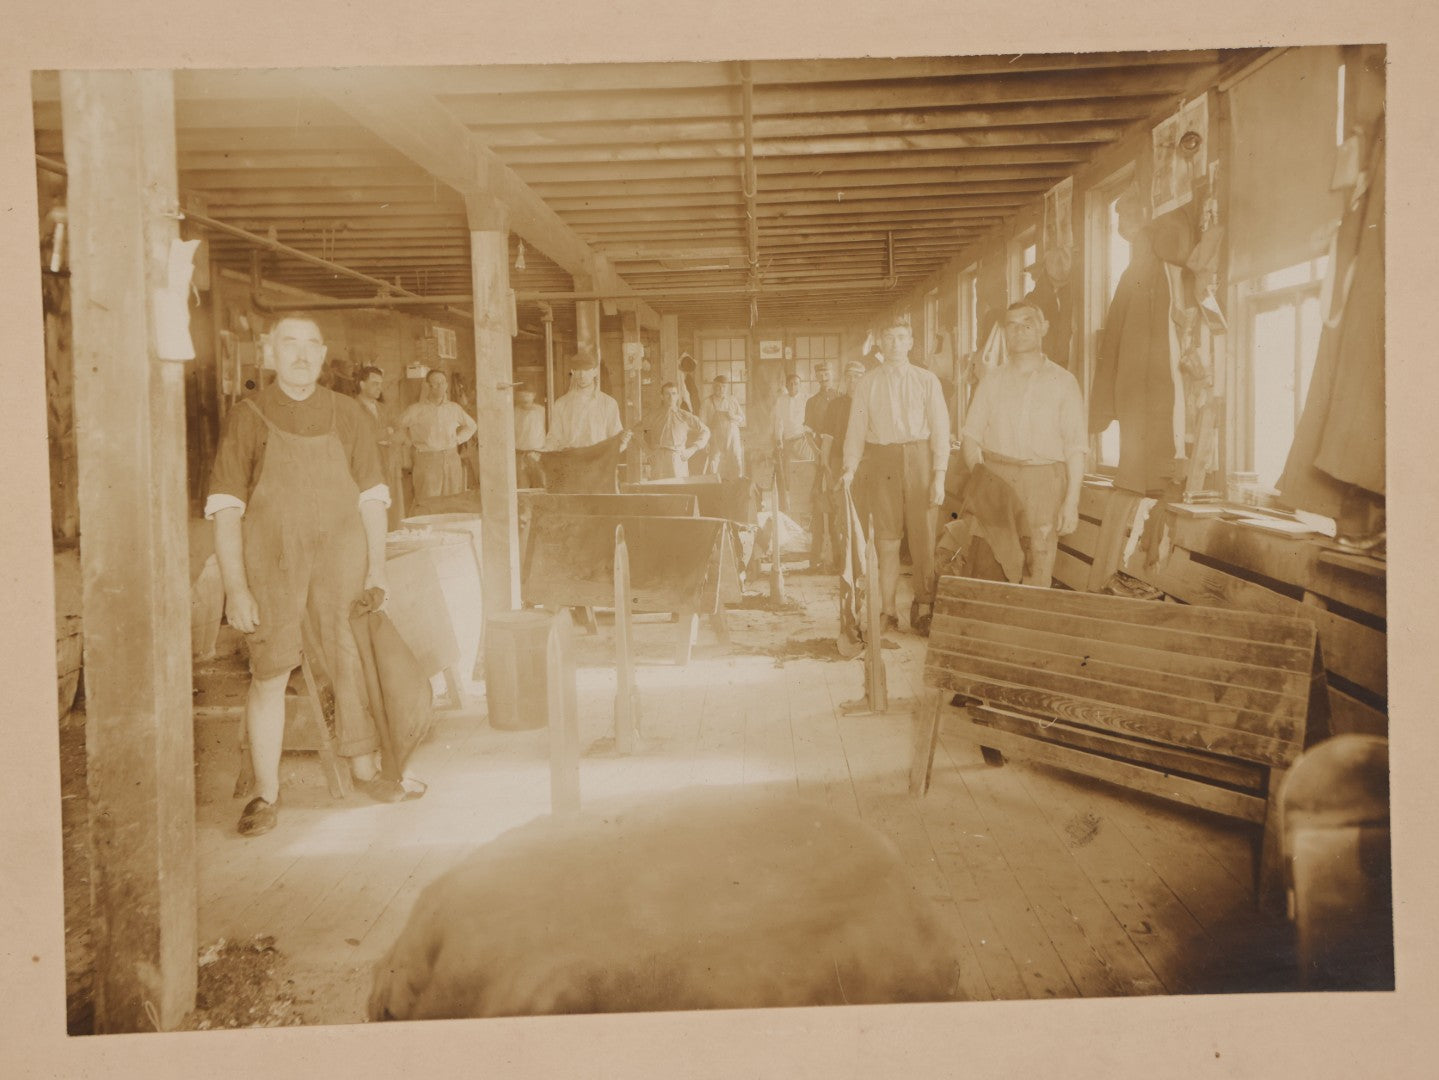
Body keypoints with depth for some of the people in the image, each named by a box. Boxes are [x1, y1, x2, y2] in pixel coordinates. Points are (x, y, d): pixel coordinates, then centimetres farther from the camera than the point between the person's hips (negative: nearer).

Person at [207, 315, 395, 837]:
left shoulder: (349, 416, 6)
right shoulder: (246, 419, -1)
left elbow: (371, 497, 9)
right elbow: (226, 507, -4)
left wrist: (377, 570, 4)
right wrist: (235, 588, -11)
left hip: (340, 560, 2)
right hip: (270, 562, -2)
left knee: (354, 665, 5)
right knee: (269, 674, 1)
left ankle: (365, 766, 25)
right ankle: (265, 793, 13)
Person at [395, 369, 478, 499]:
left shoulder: (454, 408, 10)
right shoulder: (416, 410, 1)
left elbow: (472, 426, 24)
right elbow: (398, 426, 12)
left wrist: (458, 439, 13)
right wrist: (411, 442, 7)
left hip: (452, 459, 3)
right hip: (427, 461, -3)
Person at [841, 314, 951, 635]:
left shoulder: (927, 381, 6)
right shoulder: (867, 384, 8)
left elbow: (940, 428, 2)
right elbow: (856, 429, 6)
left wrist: (939, 475, -6)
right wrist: (850, 469, -6)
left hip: (919, 459, 0)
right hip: (881, 461, 1)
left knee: (924, 538, -1)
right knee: (886, 540, 4)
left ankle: (923, 611, 9)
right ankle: (888, 611, 11)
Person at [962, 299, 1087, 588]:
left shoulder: (1063, 382, 5)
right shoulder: (992, 381, 12)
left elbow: (1075, 448, 1)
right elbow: (971, 437, 9)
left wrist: (1072, 500, -6)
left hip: (1043, 480, -1)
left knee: (1039, 572, -5)